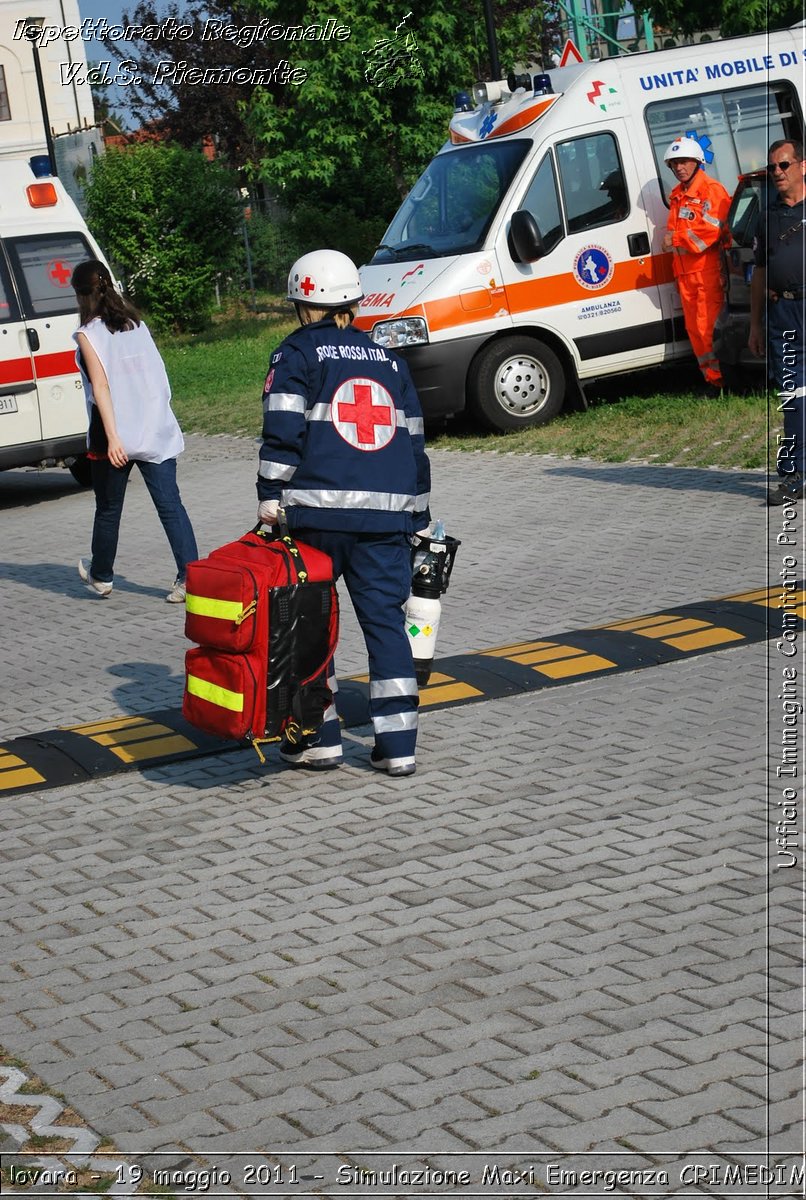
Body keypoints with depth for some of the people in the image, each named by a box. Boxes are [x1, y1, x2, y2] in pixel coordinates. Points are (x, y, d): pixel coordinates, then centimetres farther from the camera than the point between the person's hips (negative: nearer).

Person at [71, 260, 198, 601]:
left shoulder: (89, 335, -8)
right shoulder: (137, 324, 8)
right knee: (170, 504, -1)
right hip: (156, 430, 4)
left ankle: (101, 576, 31)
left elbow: (101, 386, -16)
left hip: (117, 434, -4)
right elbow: (157, 374, 12)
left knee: (108, 507, 14)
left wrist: (112, 438, -21)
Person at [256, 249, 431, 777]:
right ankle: (398, 745, 3)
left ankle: (319, 738, 9)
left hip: (317, 514, -4)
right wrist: (417, 518, 24)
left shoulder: (298, 353, 2)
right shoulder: (388, 359, 18)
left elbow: (283, 433, -9)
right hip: (386, 514, 4)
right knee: (386, 620, 6)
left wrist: (270, 501, -7)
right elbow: (414, 441, 19)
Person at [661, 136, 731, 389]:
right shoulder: (677, 195, 20)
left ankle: (720, 375, -6)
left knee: (709, 325, -12)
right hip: (684, 271, 8)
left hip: (708, 270, -8)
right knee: (693, 327, 9)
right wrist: (670, 239, 11)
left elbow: (713, 229, -18)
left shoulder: (712, 191, -7)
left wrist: (676, 238, -15)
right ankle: (711, 378, 15)